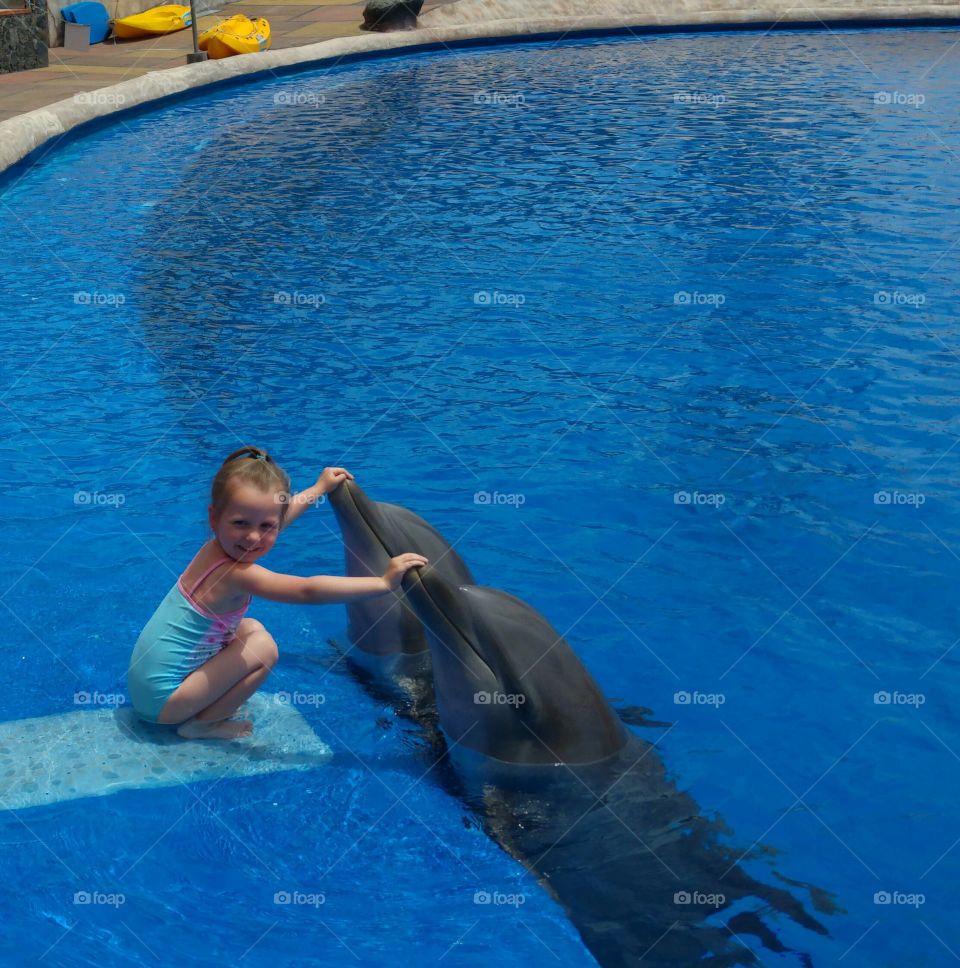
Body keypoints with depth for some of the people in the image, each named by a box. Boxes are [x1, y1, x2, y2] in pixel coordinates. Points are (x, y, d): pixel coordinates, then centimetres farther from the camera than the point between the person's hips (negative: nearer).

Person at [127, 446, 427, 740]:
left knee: (252, 629, 14)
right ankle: (200, 725, -1)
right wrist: (384, 582, -31)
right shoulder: (236, 573, -28)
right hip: (161, 700, -9)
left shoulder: (219, 547, -2)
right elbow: (309, 591, -33)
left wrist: (319, 488, 30)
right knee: (263, 648, -12)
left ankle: (203, 712, 14)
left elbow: (275, 513, 17)